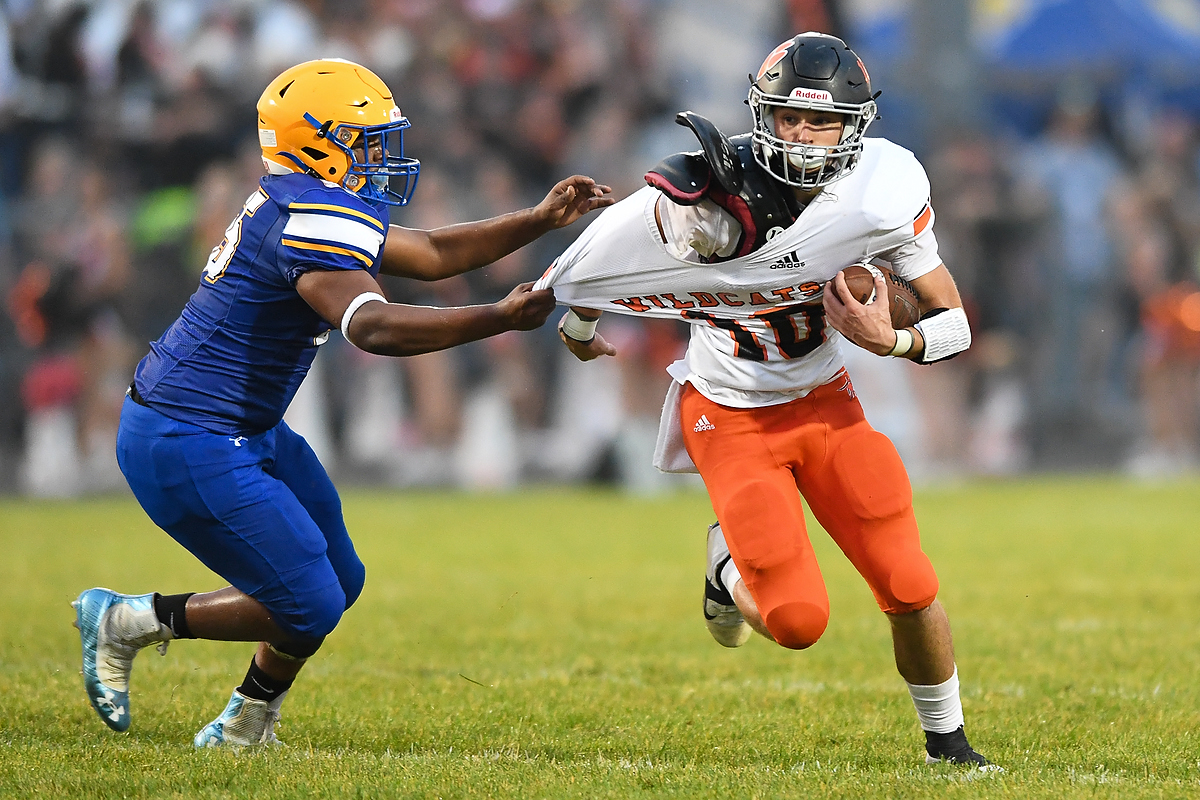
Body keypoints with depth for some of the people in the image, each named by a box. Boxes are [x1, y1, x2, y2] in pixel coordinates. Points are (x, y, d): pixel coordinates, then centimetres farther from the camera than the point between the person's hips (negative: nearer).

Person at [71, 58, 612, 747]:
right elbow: (373, 328, -38)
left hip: (248, 431, 11)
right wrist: (500, 319, -40)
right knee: (310, 609, -8)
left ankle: (243, 729, 26)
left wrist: (542, 220, 16)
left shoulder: (303, 206, 11)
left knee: (338, 581, 15)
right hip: (189, 447, -11)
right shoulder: (320, 218, -22)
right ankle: (128, 622, 3)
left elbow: (431, 254, 22)